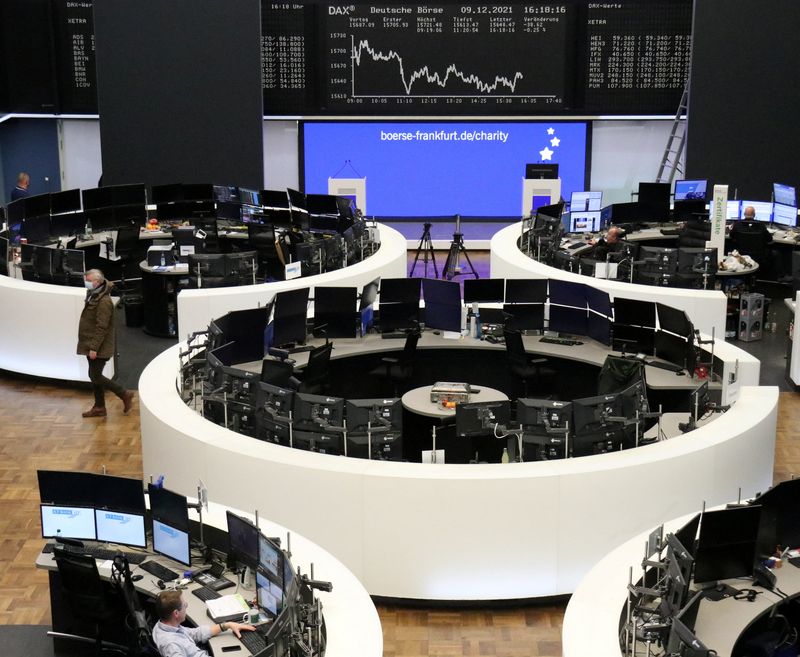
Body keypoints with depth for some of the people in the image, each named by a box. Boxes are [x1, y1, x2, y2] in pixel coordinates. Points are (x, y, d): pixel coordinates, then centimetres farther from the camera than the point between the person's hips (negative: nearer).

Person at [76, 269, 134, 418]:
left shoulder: (104, 301, -19)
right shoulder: (93, 297, 12)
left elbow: (101, 327, -23)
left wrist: (94, 348, -24)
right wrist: (90, 346, 17)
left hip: (99, 349, -10)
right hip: (91, 347, 10)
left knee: (96, 377, -7)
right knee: (94, 376, 12)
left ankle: (125, 395, 3)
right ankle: (99, 407, 19)